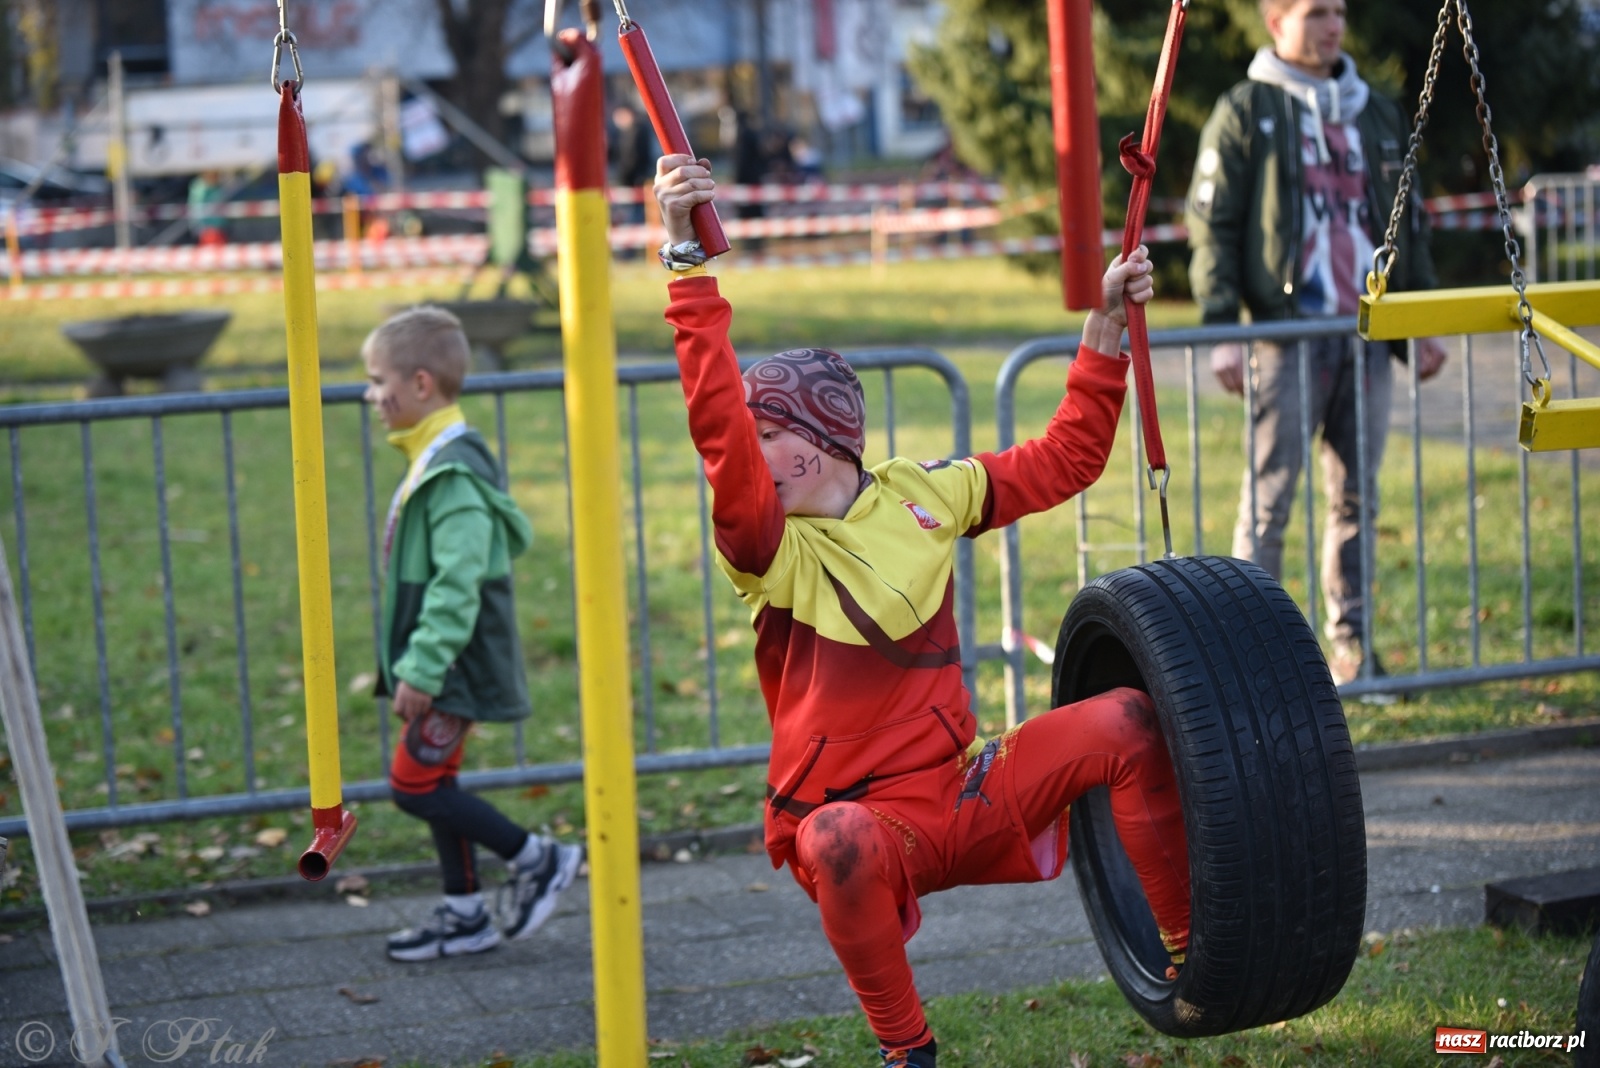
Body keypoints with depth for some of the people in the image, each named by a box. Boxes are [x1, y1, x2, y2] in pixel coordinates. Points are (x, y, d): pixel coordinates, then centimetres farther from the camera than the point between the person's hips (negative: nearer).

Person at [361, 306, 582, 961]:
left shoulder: (453, 473, -21)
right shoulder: (434, 460, 11)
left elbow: (457, 582, -26)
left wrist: (423, 668, -26)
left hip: (457, 664, -10)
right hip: (444, 666, 10)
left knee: (414, 782, -7)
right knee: (435, 781, 14)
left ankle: (536, 858, 4)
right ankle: (464, 916, 22)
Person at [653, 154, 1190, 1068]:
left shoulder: (923, 494, 4)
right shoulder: (767, 546, -11)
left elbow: (1066, 460, 15)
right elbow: (715, 421, -28)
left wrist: (1107, 327, 11)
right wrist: (687, 256, -37)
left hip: (965, 797, 5)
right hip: (862, 816, -4)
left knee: (1128, 721, -11)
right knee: (840, 840, -40)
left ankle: (1189, 956, 3)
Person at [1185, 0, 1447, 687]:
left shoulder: (1378, 115, 16)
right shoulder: (1244, 113, 0)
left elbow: (1410, 225, 22)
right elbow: (1211, 225, -5)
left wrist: (1422, 326, 16)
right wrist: (1222, 332, -13)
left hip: (1368, 333, 5)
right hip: (1287, 330, -5)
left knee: (1358, 496, 7)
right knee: (1269, 496, -5)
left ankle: (1351, 642, 15)